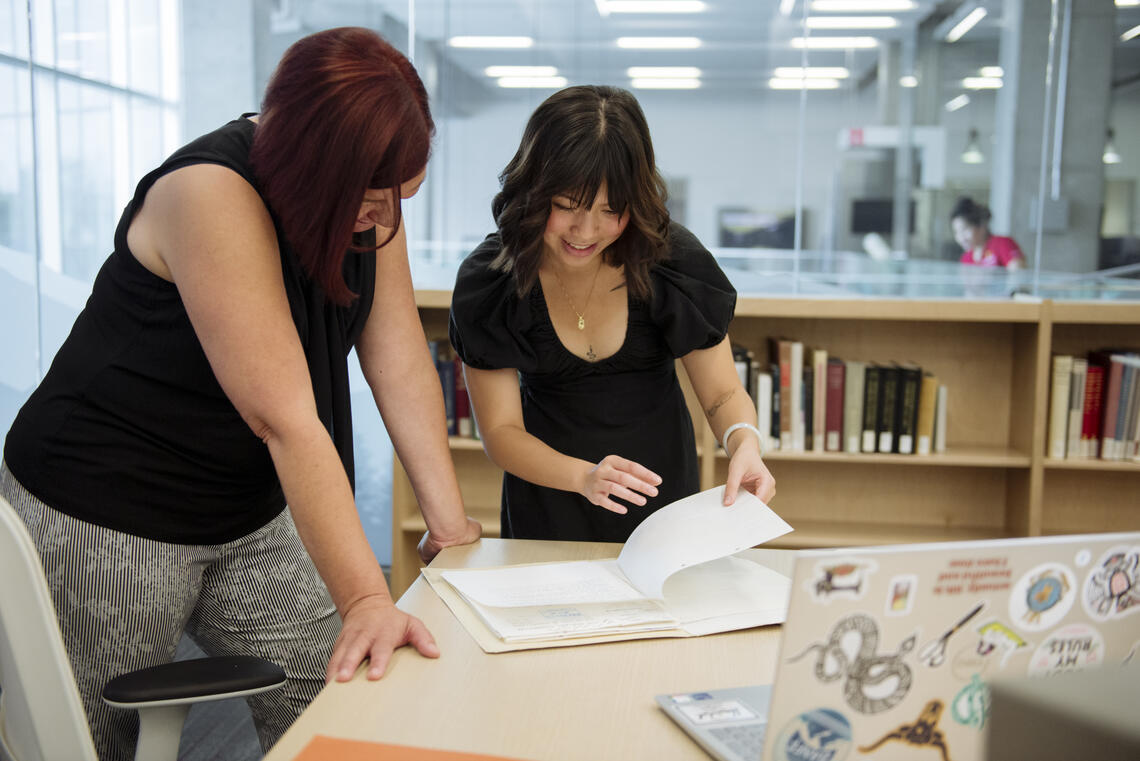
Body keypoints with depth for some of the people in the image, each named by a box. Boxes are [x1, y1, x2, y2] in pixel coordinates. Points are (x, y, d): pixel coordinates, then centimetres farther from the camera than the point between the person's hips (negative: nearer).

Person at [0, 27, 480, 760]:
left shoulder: (370, 198, -6)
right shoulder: (210, 195, -28)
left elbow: (401, 364, -5)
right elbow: (284, 418, -33)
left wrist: (449, 523, -7)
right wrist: (366, 599, -33)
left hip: (248, 517, 7)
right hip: (100, 524, -6)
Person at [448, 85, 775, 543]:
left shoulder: (673, 259, -16)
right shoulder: (487, 281, -16)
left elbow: (723, 393, -8)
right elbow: (500, 429, -14)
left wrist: (745, 444, -30)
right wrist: (583, 476, -32)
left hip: (660, 490, 0)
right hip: (547, 491, 0)